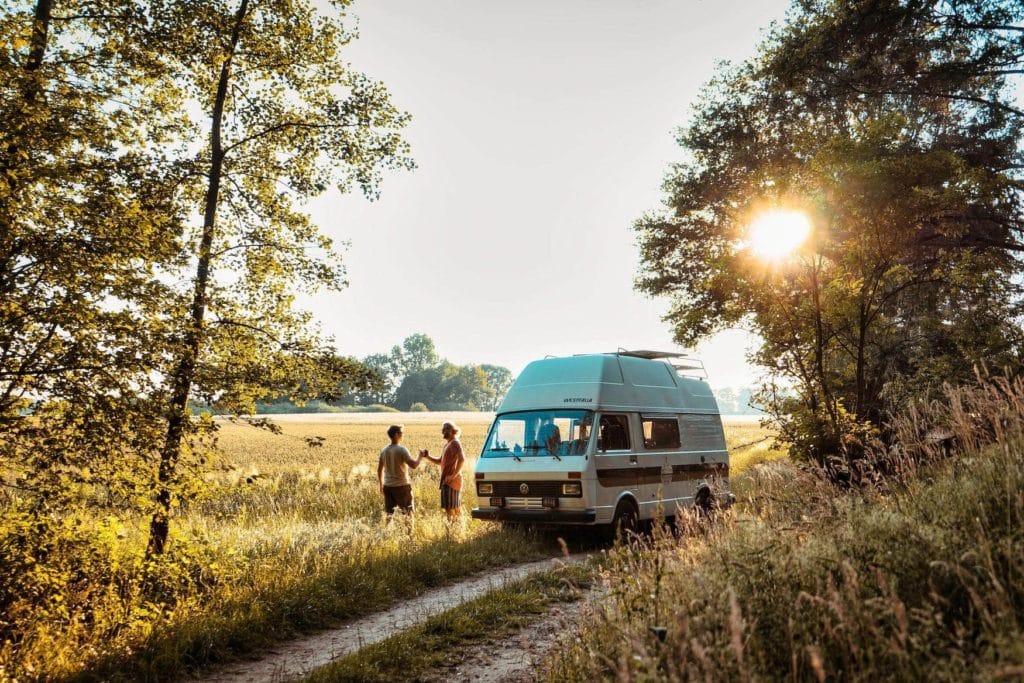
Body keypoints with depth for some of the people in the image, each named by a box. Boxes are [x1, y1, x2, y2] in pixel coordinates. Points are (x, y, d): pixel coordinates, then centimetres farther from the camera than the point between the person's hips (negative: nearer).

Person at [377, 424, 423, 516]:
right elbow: (414, 465, -21)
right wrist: (420, 456, -4)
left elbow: (379, 469, 12)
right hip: (402, 486, -6)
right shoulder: (401, 450, -14)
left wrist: (381, 485, 22)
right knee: (408, 513, 5)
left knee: (389, 514, 8)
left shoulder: (384, 450, 6)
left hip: (388, 486, 6)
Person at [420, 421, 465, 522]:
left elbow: (462, 459, -26)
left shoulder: (455, 443, -12)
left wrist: (454, 475, -25)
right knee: (456, 508, 12)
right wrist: (428, 457, 9)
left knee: (450, 508, -9)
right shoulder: (447, 444, 18)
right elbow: (440, 461, 23)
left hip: (451, 481, -10)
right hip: (446, 481, 10)